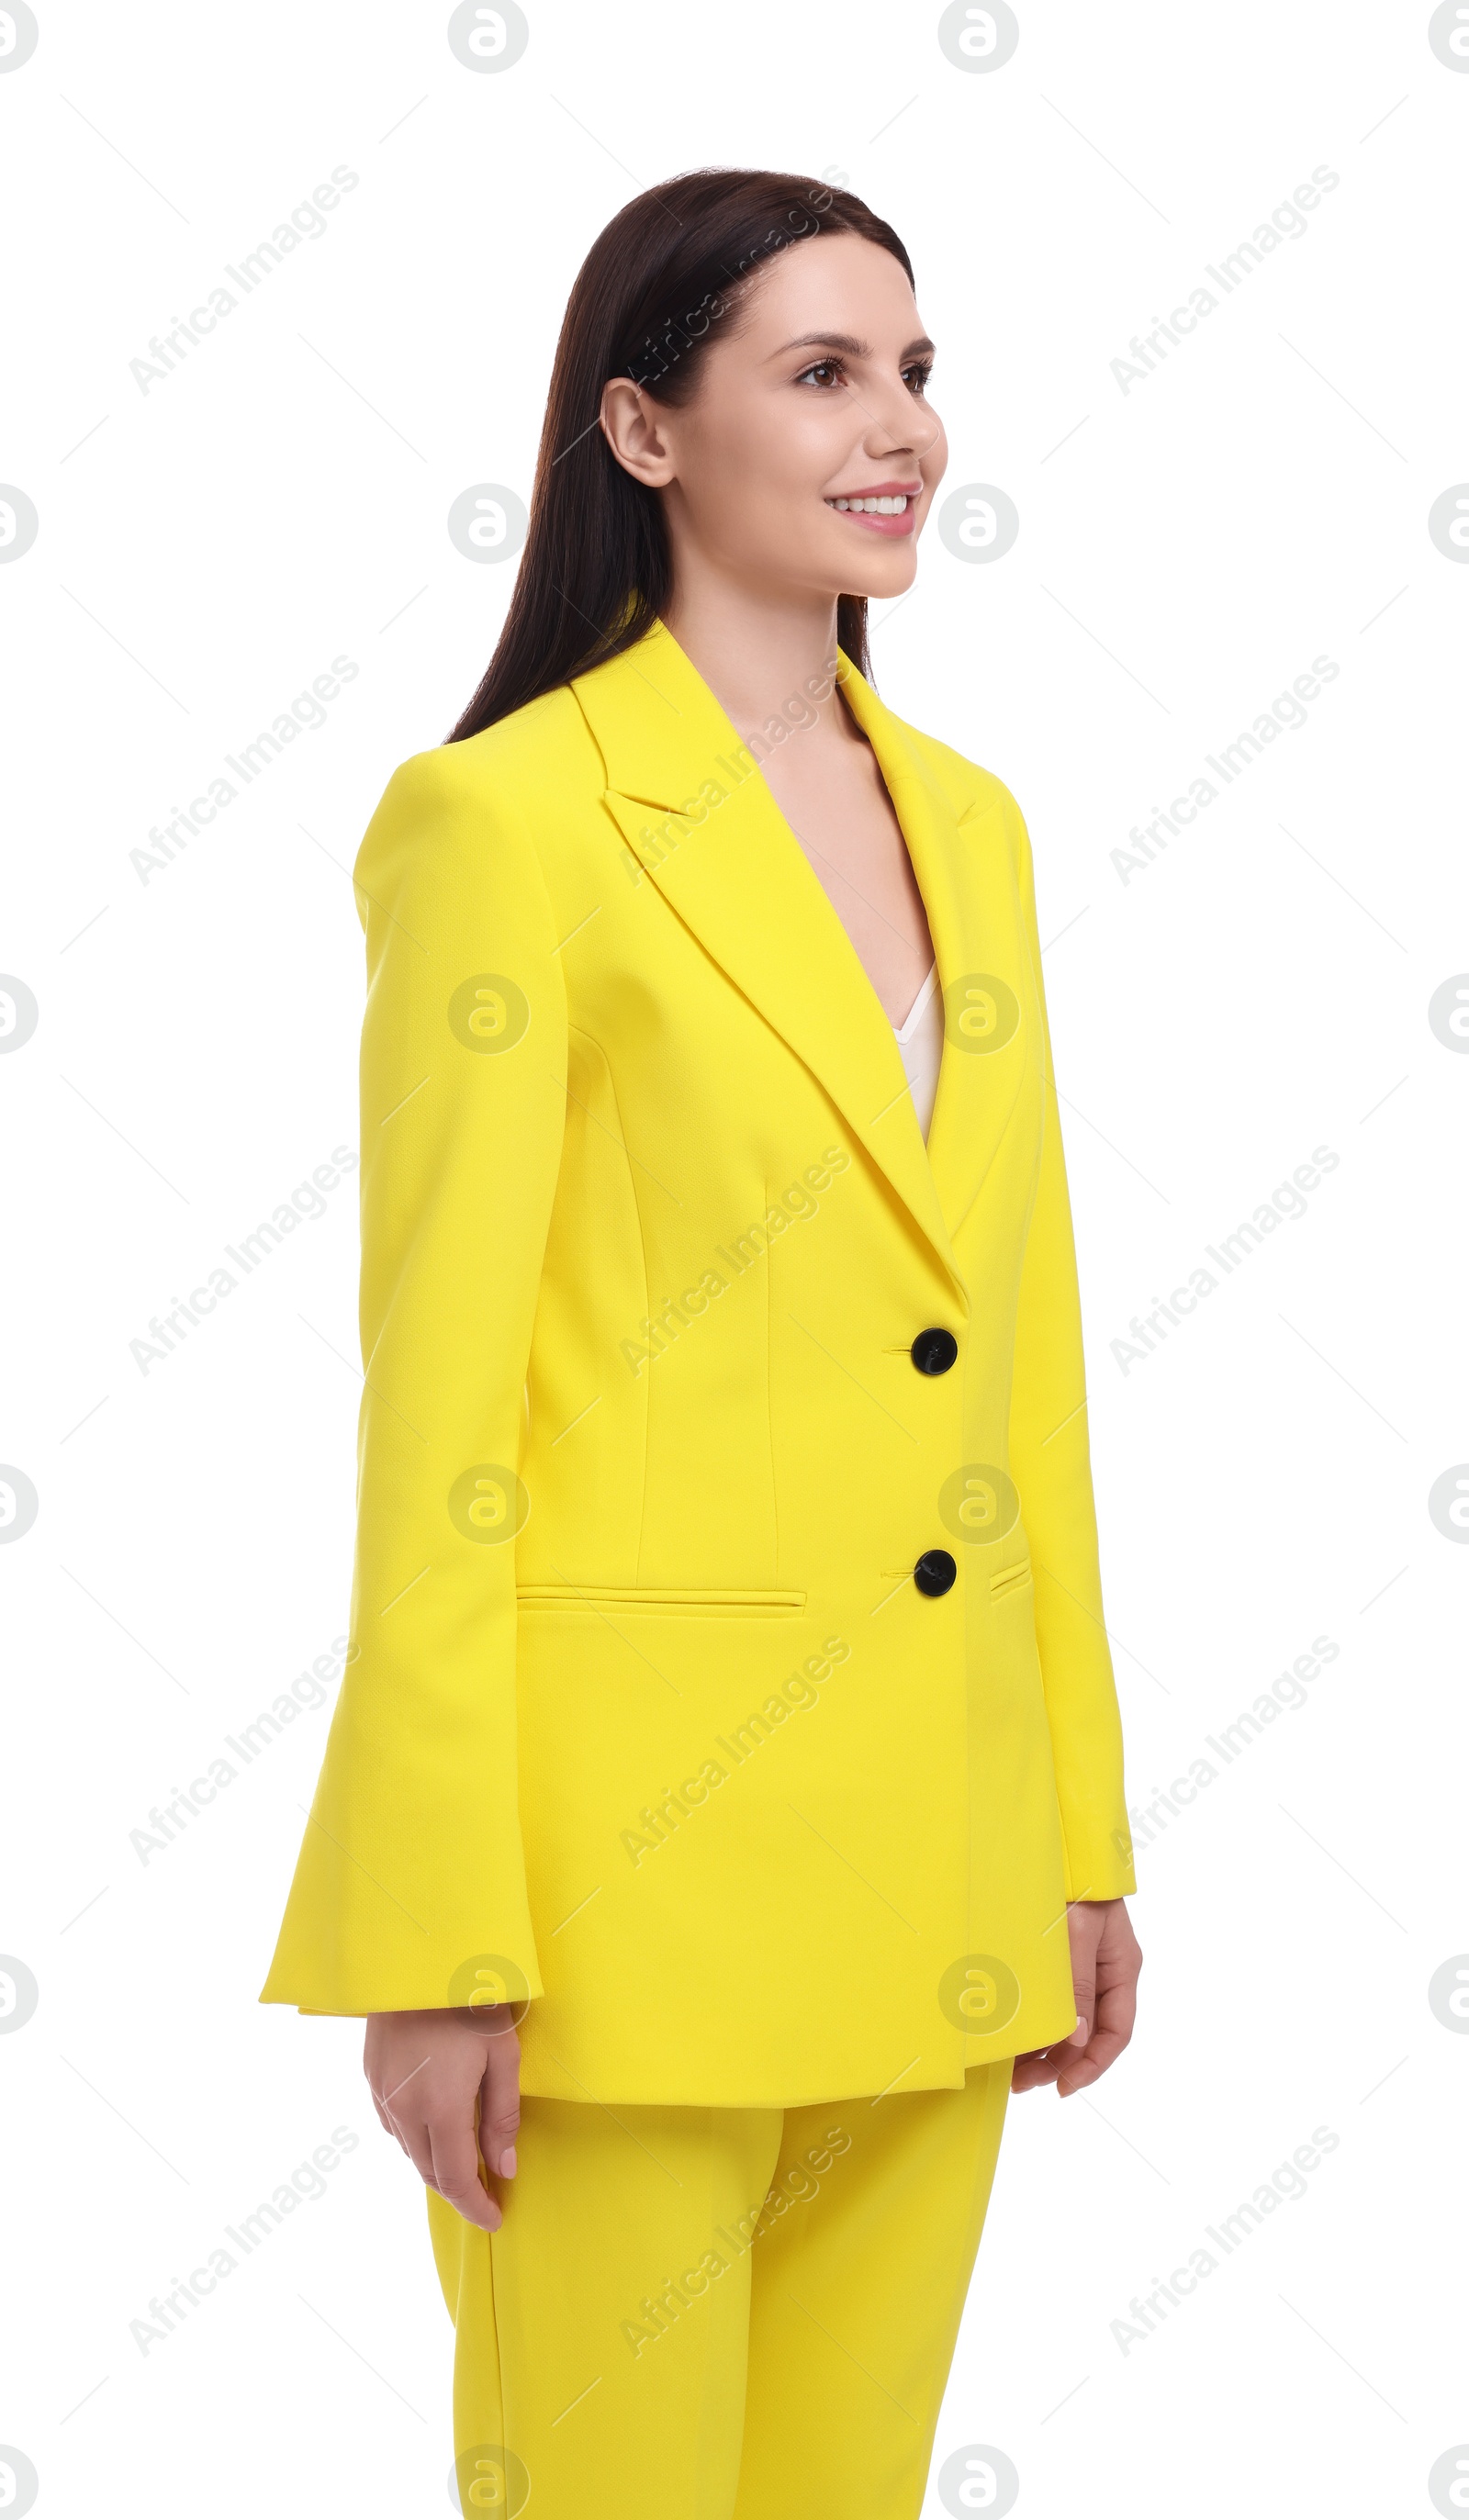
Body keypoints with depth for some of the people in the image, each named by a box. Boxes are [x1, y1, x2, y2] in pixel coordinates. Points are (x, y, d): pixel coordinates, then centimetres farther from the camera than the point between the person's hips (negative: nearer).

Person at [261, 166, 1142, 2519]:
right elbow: (436, 1404, -11)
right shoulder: (510, 821, -9)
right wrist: (435, 1949, -13)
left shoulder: (966, 822, 11)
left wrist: (1081, 1833, 13)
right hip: (635, 1846, -6)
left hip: (931, 1860, 7)